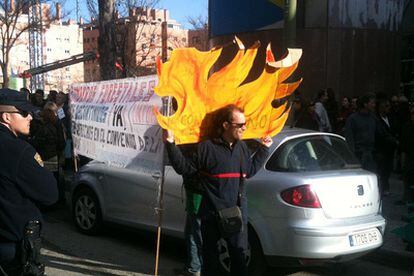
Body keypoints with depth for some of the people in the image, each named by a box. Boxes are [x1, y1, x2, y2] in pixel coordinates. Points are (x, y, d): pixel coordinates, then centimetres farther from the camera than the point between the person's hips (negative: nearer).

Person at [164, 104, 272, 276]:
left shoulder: (242, 147, 9)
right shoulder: (206, 147, -10)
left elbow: (250, 170, 23)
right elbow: (185, 168, -8)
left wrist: (264, 148, 26)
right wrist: (171, 144, -16)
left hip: (237, 210, 5)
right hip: (212, 212, -4)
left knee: (239, 252, 10)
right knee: (210, 254, 10)